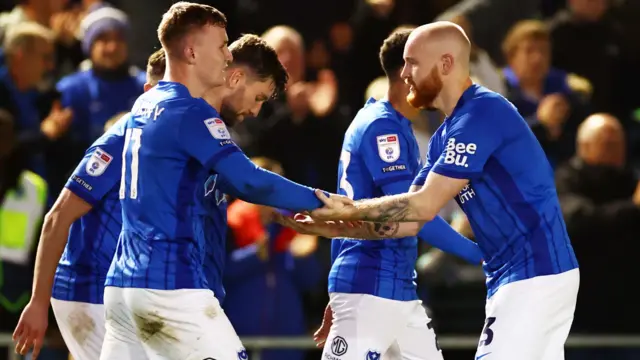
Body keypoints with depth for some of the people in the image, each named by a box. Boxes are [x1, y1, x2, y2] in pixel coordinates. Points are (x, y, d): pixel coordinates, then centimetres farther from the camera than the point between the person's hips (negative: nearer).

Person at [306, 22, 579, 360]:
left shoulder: (482, 113, -15)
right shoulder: (446, 136, 16)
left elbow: (425, 205, -19)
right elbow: (408, 220, 13)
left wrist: (348, 210, -12)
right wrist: (331, 224, 3)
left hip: (533, 275, -10)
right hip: (534, 273, 10)